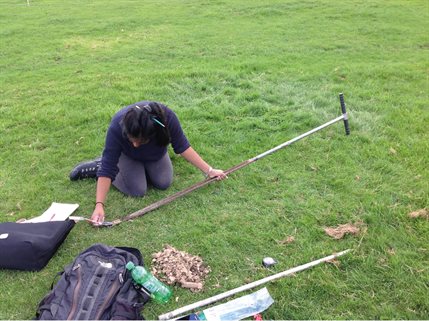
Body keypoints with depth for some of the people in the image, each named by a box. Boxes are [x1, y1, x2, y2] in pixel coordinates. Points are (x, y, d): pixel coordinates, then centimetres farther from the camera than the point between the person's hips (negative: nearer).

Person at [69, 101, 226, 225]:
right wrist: (99, 205, -45)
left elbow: (182, 146, -25)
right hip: (128, 156, -2)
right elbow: (108, 168, -39)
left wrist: (209, 170, -24)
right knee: (138, 190, -15)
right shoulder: (117, 127, -44)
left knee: (164, 183, -8)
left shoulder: (167, 117, -41)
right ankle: (98, 166, 5)